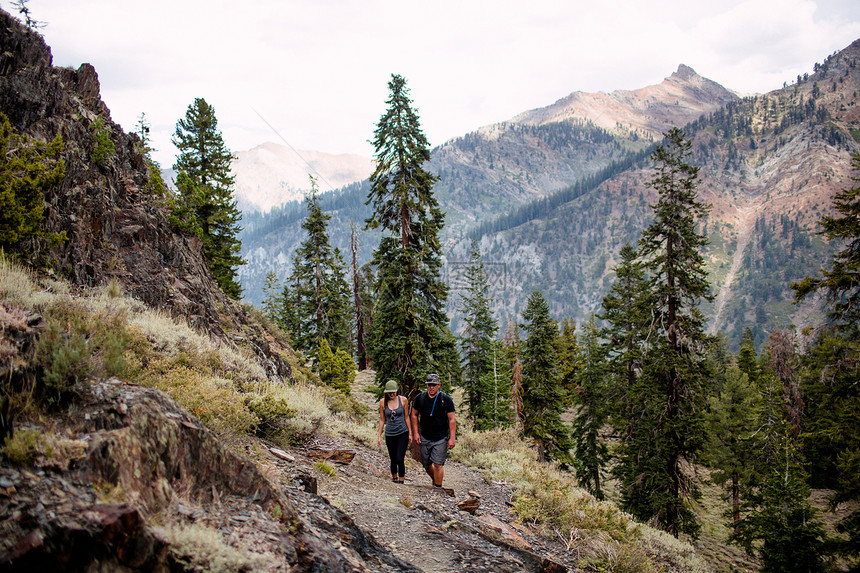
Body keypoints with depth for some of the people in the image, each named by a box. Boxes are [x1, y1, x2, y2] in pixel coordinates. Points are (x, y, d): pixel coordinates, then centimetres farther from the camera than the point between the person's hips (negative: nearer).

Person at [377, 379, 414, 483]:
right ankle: (394, 478, 34)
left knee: (400, 459, -12)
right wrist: (379, 436, 5)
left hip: (402, 433, -2)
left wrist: (410, 433, 5)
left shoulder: (403, 400, -4)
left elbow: (406, 417, 5)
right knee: (393, 460, 11)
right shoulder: (383, 402, -2)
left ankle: (401, 481, -2)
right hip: (390, 434, 2)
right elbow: (382, 419, 6)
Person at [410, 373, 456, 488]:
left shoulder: (446, 399, -9)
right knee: (426, 465, 12)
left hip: (441, 438, -4)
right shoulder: (420, 398, 0)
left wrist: (452, 438, -12)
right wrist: (416, 432, 6)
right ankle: (434, 479, 39)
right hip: (425, 438, 4)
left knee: (437, 464, -12)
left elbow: (452, 420, -7)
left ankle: (438, 487, -1)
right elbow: (414, 415, 13)